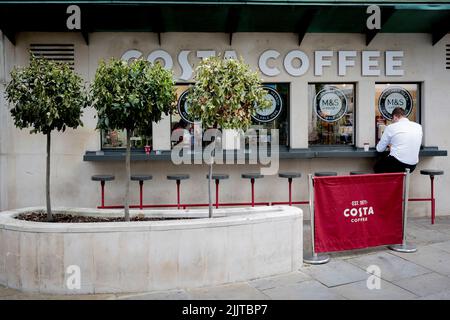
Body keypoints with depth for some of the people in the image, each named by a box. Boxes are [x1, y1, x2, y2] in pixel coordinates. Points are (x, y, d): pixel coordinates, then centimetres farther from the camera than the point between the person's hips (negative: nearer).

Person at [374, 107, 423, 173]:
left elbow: (379, 149, 6)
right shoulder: (418, 126, 10)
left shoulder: (391, 127, -3)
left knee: (377, 166, 23)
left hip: (397, 165, -5)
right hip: (412, 167, 5)